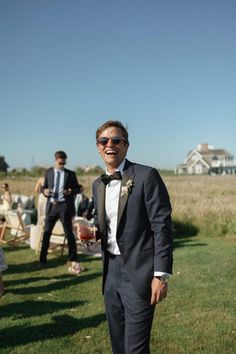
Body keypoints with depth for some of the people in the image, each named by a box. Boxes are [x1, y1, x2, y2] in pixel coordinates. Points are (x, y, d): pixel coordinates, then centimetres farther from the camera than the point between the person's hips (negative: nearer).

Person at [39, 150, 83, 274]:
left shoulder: (70, 174, 2)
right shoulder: (48, 172, 9)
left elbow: (78, 188, 5)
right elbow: (44, 187, 12)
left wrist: (71, 191, -15)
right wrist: (45, 191, -11)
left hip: (65, 206, -2)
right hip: (52, 206, 3)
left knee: (69, 233, 2)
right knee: (46, 232, 7)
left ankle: (73, 259, 12)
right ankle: (42, 259, 20)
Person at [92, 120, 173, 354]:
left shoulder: (147, 176, -11)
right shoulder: (98, 184, 10)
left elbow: (162, 226, -13)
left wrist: (161, 275, -16)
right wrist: (92, 232, -3)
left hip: (138, 274, -6)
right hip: (110, 273, 7)